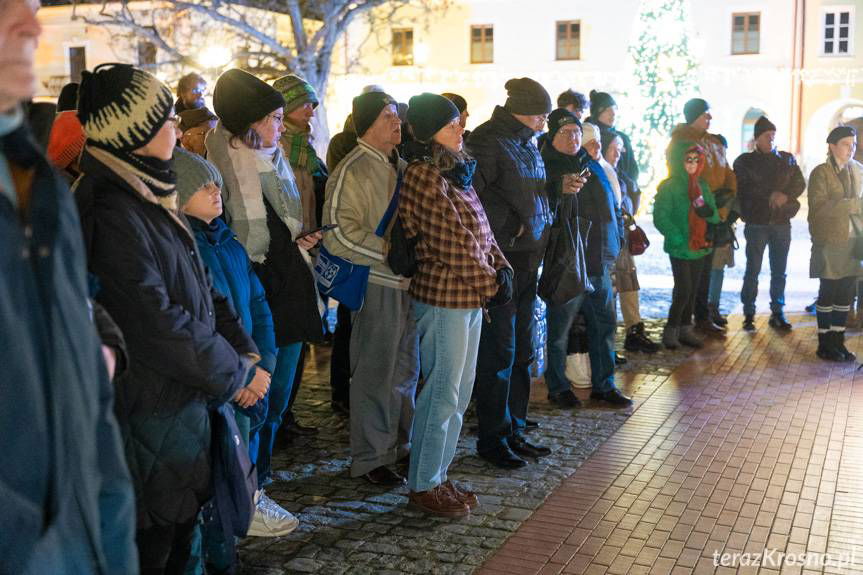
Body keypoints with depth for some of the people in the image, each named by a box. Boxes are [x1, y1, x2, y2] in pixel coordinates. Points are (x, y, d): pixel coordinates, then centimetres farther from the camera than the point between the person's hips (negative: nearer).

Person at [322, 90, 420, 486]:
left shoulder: (401, 166, 13)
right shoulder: (353, 171, -12)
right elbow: (338, 234, -18)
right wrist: (388, 252, -20)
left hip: (409, 281, 8)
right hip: (376, 284, -8)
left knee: (406, 368, 17)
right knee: (376, 373, 1)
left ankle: (400, 445, 32)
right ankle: (369, 458, 14)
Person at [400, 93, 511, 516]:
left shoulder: (454, 171, 15)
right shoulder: (424, 176, -15)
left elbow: (481, 231, 16)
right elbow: (455, 245, -18)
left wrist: (501, 268, 1)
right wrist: (489, 283, -9)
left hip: (470, 297, 9)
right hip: (444, 298, -9)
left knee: (459, 393, 15)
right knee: (443, 393, -1)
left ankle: (438, 476, 26)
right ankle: (423, 485, 12)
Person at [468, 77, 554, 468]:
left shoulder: (527, 145, 16)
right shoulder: (488, 143, -12)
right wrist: (508, 230, -17)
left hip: (527, 263, 9)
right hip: (499, 261, -9)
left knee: (522, 351, 14)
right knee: (499, 352, -3)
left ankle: (514, 431, 26)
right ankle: (492, 439, 9)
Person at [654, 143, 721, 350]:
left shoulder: (702, 185, 9)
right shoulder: (669, 187, -10)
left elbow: (715, 216, 10)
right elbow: (661, 218, -14)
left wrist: (709, 211, -13)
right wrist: (679, 240, -20)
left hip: (700, 247, 6)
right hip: (679, 248, -6)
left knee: (692, 290, 11)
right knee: (683, 290, -8)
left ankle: (685, 329, 23)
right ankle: (671, 330, 7)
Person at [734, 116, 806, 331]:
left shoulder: (787, 159, 13)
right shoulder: (744, 161, 4)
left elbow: (800, 184, 5)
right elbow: (743, 189, -3)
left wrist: (785, 195, -13)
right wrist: (770, 196, -10)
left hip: (781, 222, 3)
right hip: (756, 223, -3)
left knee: (779, 272, 7)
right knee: (753, 270, -1)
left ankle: (777, 313, 15)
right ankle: (749, 314, 6)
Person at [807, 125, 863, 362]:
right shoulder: (821, 173, -6)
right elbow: (819, 207, -16)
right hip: (829, 242, -5)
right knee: (828, 293, 2)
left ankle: (838, 341, 19)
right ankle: (825, 345, 12)